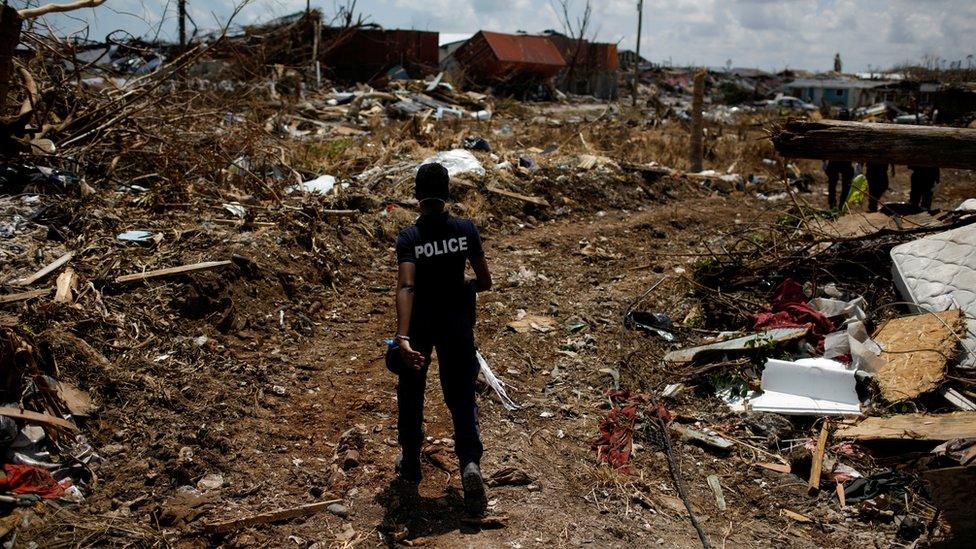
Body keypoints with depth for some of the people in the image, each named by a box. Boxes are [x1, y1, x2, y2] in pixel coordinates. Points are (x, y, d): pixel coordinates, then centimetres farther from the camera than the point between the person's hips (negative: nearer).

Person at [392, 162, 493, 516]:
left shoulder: (409, 237, -13)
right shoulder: (466, 230, -6)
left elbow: (406, 286, -26)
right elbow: (485, 283, -2)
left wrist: (402, 336, -33)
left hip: (420, 322, -1)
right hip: (457, 322, 1)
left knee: (411, 391, 20)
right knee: (461, 395, 8)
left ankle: (410, 462, 32)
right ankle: (470, 462, -15)